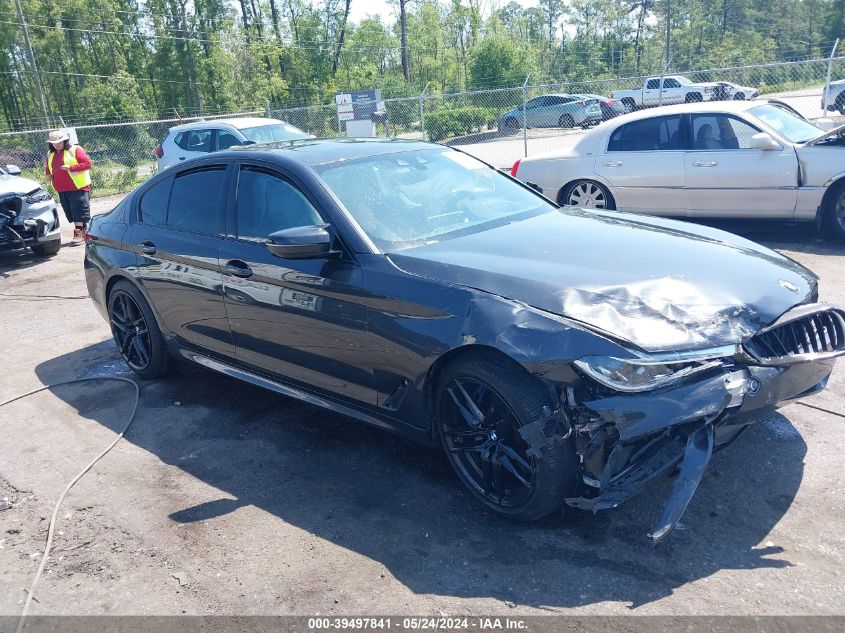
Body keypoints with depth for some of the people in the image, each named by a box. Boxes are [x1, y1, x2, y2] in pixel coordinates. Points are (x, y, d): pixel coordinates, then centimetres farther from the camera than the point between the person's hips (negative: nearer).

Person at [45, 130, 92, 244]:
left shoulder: (75, 150, -5)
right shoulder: (50, 154, 16)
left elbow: (87, 163, -12)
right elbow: (48, 167, 31)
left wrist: (71, 168, -20)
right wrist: (48, 174, 8)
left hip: (78, 187, -7)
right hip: (61, 190, 7)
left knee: (79, 211, -8)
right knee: (70, 212, 8)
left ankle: (79, 233, -5)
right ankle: (80, 232, 15)